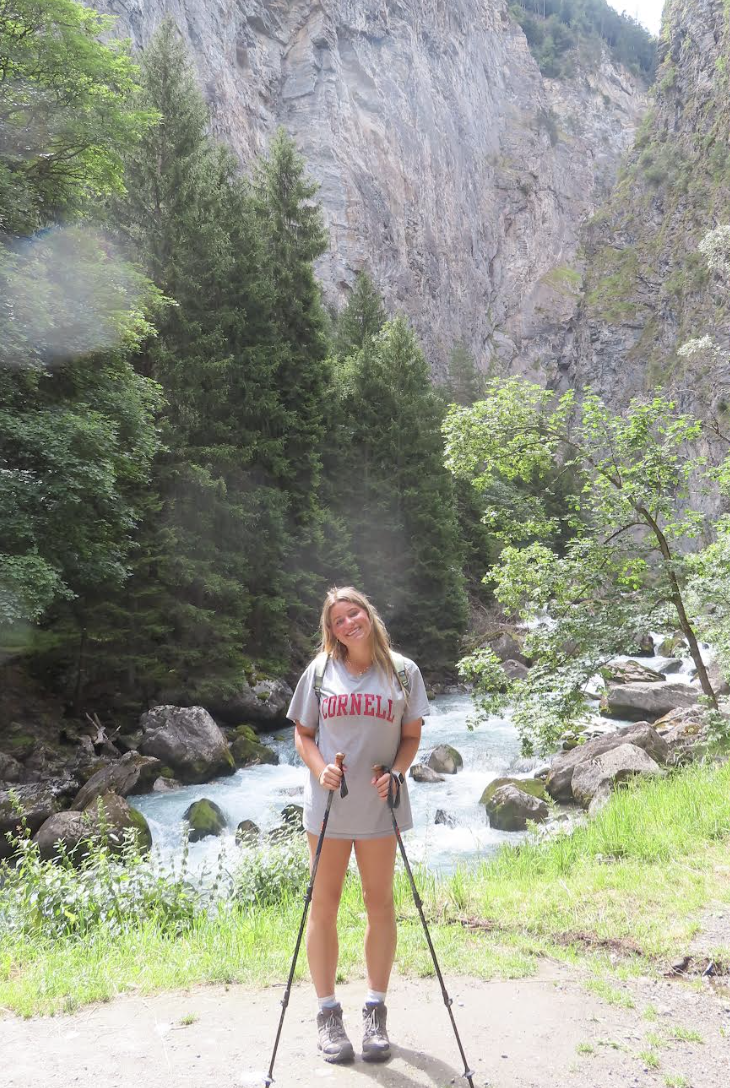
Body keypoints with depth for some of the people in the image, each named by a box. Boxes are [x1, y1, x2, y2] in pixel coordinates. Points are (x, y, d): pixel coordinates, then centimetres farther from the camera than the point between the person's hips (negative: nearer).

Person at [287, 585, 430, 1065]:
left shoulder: (403, 671, 0)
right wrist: (321, 768, -12)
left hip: (380, 805, 0)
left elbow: (412, 736, 4)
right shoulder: (320, 671, 1)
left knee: (380, 904, 9)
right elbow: (303, 733, 6)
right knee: (324, 904, 7)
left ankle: (376, 1011, 25)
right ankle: (328, 1012, 23)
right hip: (328, 804, 0)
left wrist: (396, 772, -13)